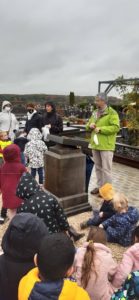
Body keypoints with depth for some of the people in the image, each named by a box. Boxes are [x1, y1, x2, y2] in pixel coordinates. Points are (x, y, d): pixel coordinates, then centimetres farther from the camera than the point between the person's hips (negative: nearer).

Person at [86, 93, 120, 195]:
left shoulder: (112, 113, -8)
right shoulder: (95, 113, 14)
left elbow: (116, 127, -17)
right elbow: (88, 125, 22)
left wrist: (100, 129, -20)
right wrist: (90, 125, -2)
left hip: (106, 145, -7)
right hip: (95, 144, 7)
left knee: (106, 168, -2)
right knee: (98, 167, 15)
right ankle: (100, 186, 28)